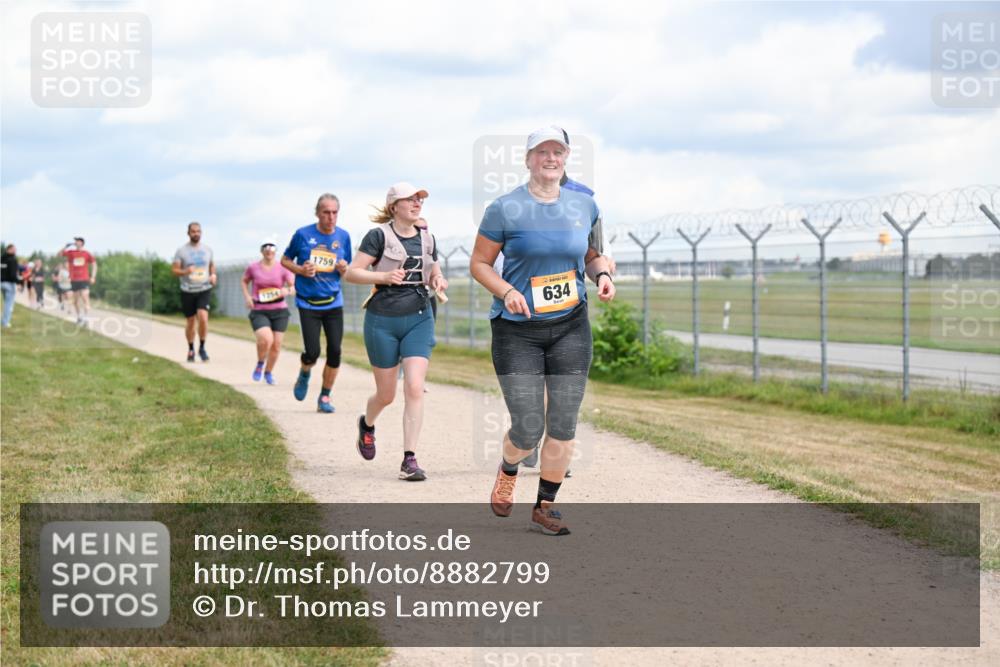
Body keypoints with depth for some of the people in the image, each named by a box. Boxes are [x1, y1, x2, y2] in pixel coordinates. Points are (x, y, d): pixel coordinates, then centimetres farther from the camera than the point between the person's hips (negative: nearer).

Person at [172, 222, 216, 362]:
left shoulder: (207, 249, 7)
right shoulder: (181, 251, -2)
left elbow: (212, 266, 21)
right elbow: (174, 270, -2)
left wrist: (213, 275, 0)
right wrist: (185, 271, -23)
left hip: (204, 289, 1)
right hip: (187, 291, 0)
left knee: (203, 317, -19)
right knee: (190, 321, 7)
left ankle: (202, 347, -1)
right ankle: (191, 350, 27)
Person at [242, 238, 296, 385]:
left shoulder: (283, 268, -2)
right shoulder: (253, 267, 1)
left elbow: (295, 287, -5)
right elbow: (244, 281, 18)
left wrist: (288, 291, -28)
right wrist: (247, 297, 2)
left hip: (279, 312, 2)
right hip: (259, 312, -2)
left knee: (276, 345, 4)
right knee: (266, 340, -24)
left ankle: (268, 372, 29)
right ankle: (260, 364, 6)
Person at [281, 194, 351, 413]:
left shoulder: (343, 237, 3)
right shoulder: (303, 235, -5)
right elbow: (285, 260, 8)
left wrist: (344, 269, -11)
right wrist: (300, 270, -11)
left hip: (333, 303, 3)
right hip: (308, 303, -3)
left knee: (335, 352, -5)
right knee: (312, 352, -11)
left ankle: (325, 397, 12)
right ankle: (304, 374, 25)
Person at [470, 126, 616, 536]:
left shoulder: (584, 206, 6)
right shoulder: (505, 209, -6)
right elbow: (479, 263, -1)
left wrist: (602, 274, -2)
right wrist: (506, 292, -18)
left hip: (571, 328, 3)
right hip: (517, 331, -3)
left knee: (563, 427, 2)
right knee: (527, 430, -4)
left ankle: (545, 507, 18)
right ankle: (508, 470, 32)